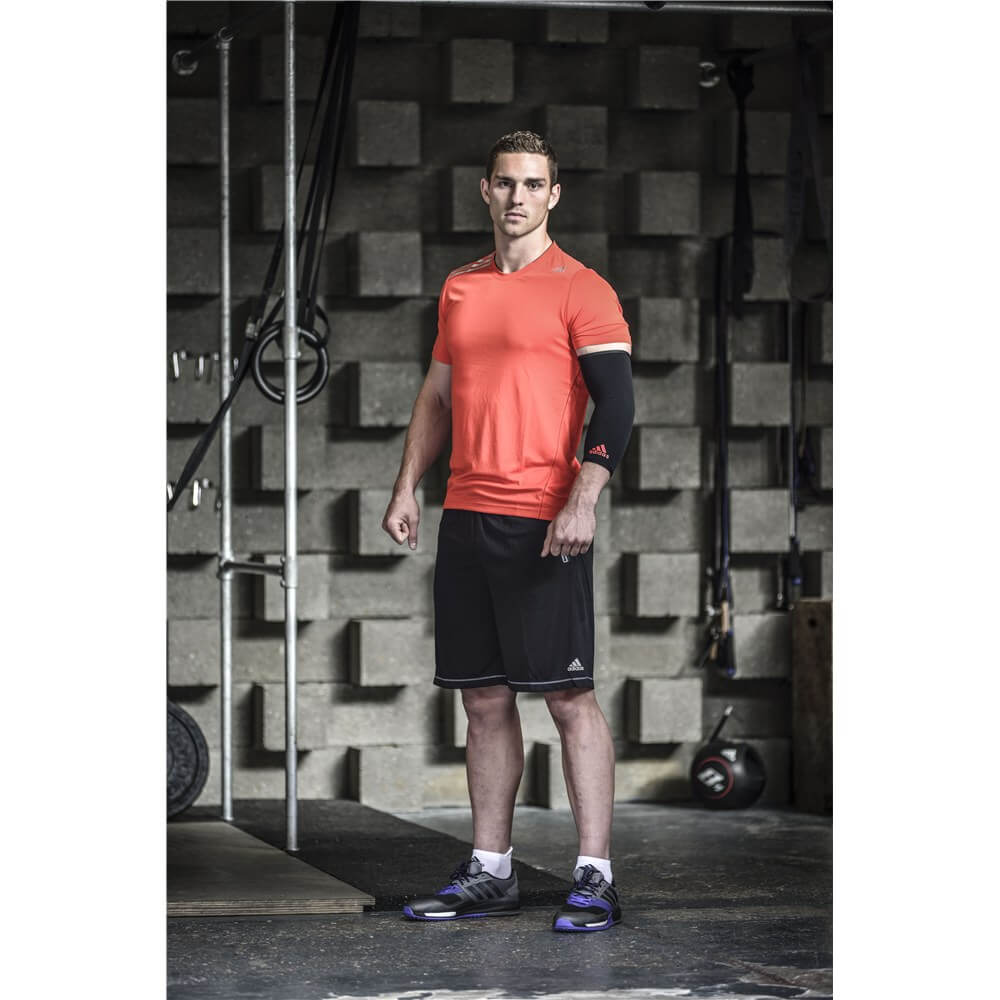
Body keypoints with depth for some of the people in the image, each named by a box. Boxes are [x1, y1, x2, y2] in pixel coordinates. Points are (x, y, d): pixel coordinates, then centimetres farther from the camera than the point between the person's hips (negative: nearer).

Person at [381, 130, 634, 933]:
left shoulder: (581, 290, -4)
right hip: (466, 516, 6)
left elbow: (615, 403, -9)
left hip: (544, 521, -6)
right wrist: (407, 488, 13)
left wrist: (584, 500, -19)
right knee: (484, 699, 9)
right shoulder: (460, 289, 16)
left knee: (568, 694, -6)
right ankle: (490, 873, 15)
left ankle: (596, 877, -3)